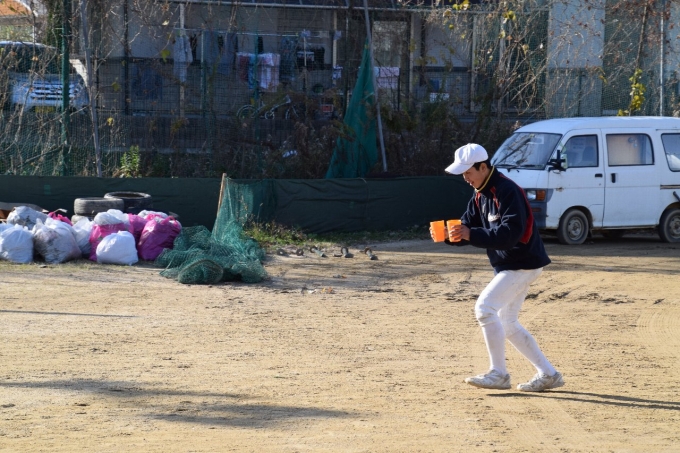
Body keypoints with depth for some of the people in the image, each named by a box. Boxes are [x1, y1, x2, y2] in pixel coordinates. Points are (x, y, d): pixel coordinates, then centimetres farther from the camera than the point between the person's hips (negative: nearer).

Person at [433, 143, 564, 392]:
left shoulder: (507, 191, -22)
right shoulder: (480, 195, 9)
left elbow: (511, 233, -31)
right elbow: (468, 227, 8)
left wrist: (470, 234, -36)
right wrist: (451, 234, -14)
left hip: (523, 263, -11)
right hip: (508, 265, 11)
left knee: (485, 308, -18)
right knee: (506, 324, 13)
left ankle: (498, 374, -9)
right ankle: (548, 374, 19)